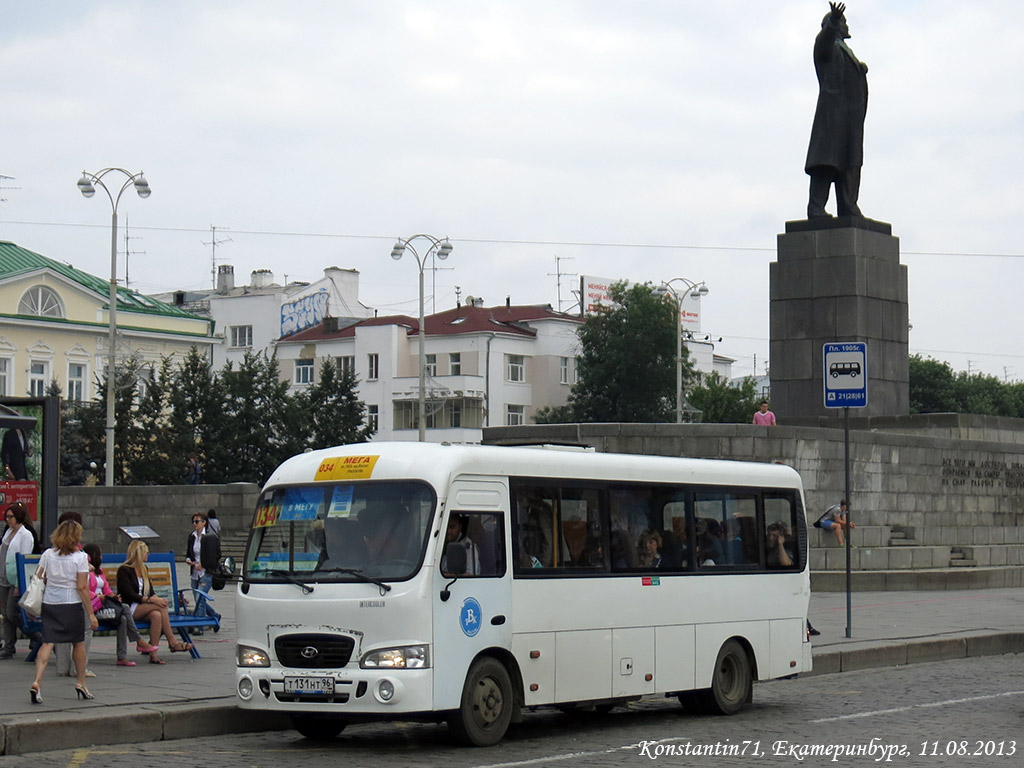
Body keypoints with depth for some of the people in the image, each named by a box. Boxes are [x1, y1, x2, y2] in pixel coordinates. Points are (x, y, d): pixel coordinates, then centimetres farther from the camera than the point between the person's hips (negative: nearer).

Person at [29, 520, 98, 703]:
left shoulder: (47, 554, 3)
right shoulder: (80, 557, -9)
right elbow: (82, 587, -11)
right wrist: (91, 613, -7)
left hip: (49, 604, 3)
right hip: (71, 604, -3)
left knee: (47, 642, -2)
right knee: (78, 643, 15)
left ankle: (37, 681, -21)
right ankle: (81, 683, 26)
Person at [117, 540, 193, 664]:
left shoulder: (144, 569, 20)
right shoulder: (124, 570, -5)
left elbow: (150, 592, 16)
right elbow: (130, 595, -14)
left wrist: (157, 598, -8)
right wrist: (151, 600, -24)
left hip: (143, 608, 6)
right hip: (129, 609, -6)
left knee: (156, 615, -30)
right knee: (162, 606, -28)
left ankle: (153, 653, -36)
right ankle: (172, 642, -23)